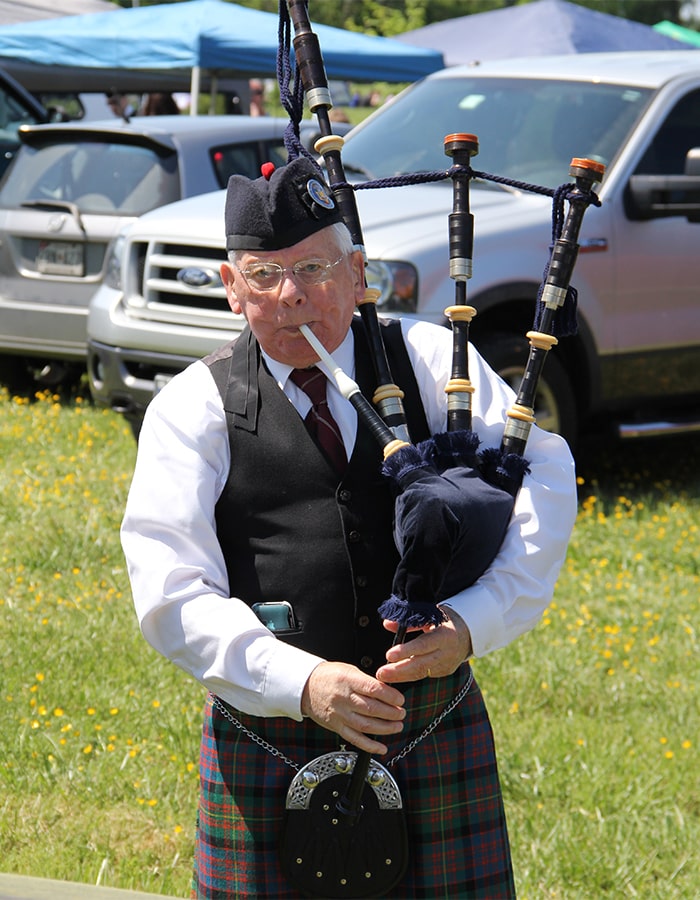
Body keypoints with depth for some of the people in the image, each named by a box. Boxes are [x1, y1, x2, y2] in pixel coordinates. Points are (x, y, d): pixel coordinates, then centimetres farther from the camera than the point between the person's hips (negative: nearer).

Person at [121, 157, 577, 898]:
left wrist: (470, 624, -15)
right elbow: (172, 593, -8)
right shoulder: (193, 408, 1)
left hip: (437, 733, 1)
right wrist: (300, 683, -21)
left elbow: (545, 475, -2)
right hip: (270, 738, -1)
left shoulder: (430, 360, 6)